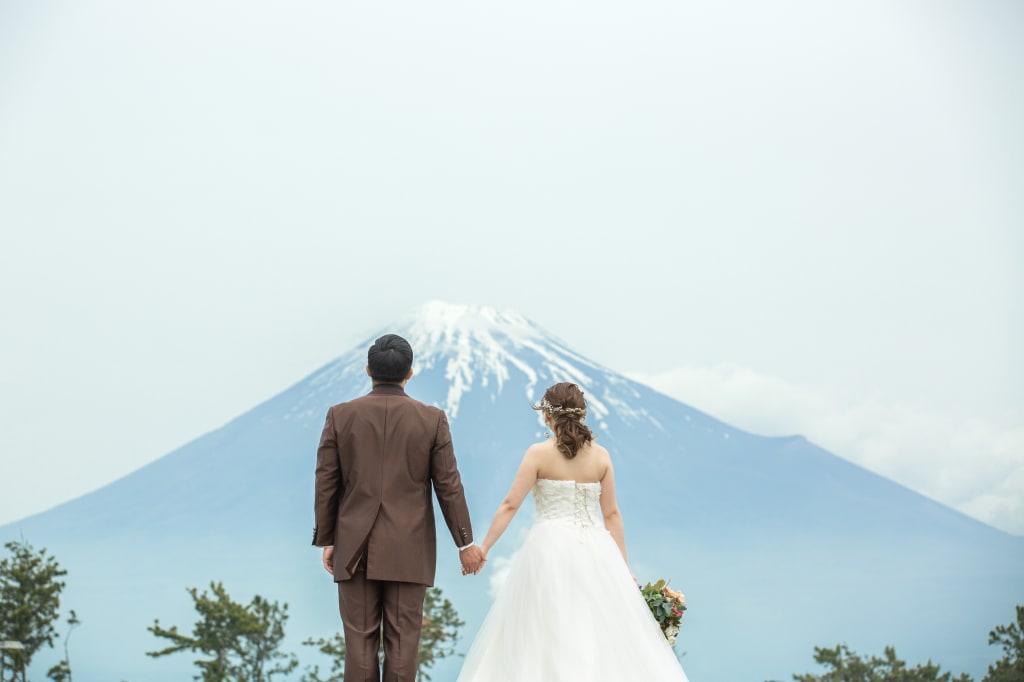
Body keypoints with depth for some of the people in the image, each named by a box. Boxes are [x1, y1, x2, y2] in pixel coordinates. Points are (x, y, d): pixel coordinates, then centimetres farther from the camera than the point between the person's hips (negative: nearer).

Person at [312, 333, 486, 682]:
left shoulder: (340, 415, -2)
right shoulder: (433, 419, -3)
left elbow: (326, 483, 0)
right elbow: (449, 486, -1)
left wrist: (326, 540, 10)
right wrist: (465, 543, 7)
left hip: (355, 548, 1)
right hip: (409, 550, 0)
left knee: (360, 641, 5)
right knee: (403, 640, 4)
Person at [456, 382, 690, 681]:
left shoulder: (539, 453, -3)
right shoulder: (600, 455, 6)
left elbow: (509, 505, -6)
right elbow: (612, 515, 8)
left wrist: (483, 547, -1)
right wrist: (623, 566, 13)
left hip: (550, 548, -3)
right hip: (595, 551, 3)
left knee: (550, 636, 2)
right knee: (607, 632, 8)